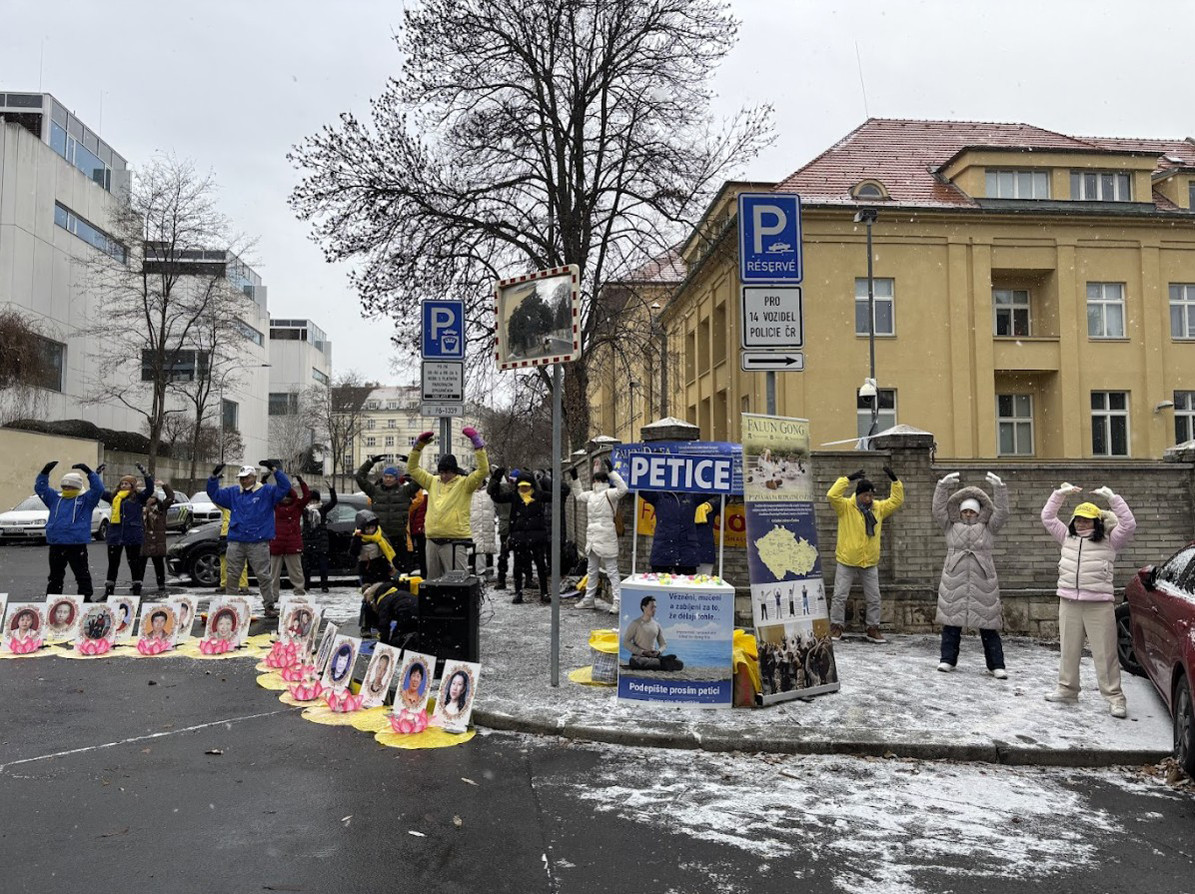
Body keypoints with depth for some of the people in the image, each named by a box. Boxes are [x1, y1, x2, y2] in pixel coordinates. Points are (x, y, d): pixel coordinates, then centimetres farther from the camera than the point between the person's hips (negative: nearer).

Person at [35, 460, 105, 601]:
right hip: (56, 544, 5)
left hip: (77, 544, -4)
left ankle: (85, 599, 7)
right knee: (55, 575, 15)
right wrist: (45, 471, -2)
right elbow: (40, 487, 12)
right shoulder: (55, 498, 12)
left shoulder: (85, 499, 0)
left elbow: (98, 489, -13)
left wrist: (88, 472, -20)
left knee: (82, 575, 1)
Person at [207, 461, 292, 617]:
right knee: (232, 576, 9)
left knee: (263, 575, 0)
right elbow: (214, 494, 16)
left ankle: (270, 606, 7)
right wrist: (214, 477, 3)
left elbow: (284, 487, -9)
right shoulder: (233, 492, 13)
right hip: (236, 542, 4)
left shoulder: (266, 492, 1)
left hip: (258, 543, -4)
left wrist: (275, 470, -18)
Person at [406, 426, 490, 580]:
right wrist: (418, 446, 8)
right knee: (432, 580, 15)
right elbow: (412, 468, 18)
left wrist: (477, 442, -18)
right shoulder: (433, 482, 14)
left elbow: (483, 470, -15)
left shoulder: (464, 483, -2)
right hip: (433, 541, 6)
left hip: (455, 542, -6)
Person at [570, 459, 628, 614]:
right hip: (592, 537, 9)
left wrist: (611, 471, -31)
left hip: (606, 538, -9)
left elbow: (623, 489, -30)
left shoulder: (609, 494, -12)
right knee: (592, 570, 19)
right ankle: (589, 599, 32)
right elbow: (579, 496, 31)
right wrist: (575, 479, 26)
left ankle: (618, 602, -5)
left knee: (612, 571, -6)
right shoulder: (591, 495, 12)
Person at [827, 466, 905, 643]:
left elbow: (897, 500, 10)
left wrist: (894, 480, -1)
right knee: (840, 595, 0)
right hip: (847, 562, -4)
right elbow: (832, 496, -23)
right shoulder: (846, 507, -8)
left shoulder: (879, 508, 6)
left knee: (874, 598, 8)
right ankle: (836, 627, 12)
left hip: (870, 563, 4)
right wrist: (849, 478, -24)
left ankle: (873, 629, 20)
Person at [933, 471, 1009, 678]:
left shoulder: (988, 528, 11)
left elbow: (1002, 513, -1)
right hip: (954, 582, 1)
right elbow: (938, 509, 1)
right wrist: (943, 486, -9)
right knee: (951, 621, 2)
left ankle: (996, 665, 3)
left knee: (988, 624, -1)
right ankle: (947, 659, 10)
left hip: (982, 583, 0)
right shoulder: (951, 527, 11)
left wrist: (999, 489, -12)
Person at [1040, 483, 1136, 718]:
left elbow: (1128, 524, -10)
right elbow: (1047, 517, 15)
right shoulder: (1067, 538, 13)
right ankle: (1067, 688, 24)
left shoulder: (1109, 541, 3)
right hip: (1068, 602, 4)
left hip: (1099, 604, -4)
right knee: (1068, 649, 12)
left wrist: (1111, 498, -13)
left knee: (1105, 653, -2)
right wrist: (1060, 494, 8)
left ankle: (1115, 697, 4)